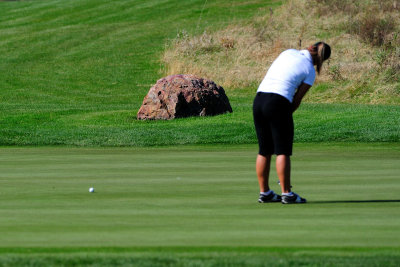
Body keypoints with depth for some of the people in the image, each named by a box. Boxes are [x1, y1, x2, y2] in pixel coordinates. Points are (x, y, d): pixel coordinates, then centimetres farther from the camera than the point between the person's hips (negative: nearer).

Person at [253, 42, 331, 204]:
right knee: (283, 151, 0)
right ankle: (286, 193, -1)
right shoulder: (310, 71, 2)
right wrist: (287, 114, 16)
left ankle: (264, 192, 15)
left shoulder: (289, 53, 15)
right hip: (278, 103, -6)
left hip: (259, 99, 6)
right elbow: (297, 99, 2)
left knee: (264, 150, 11)